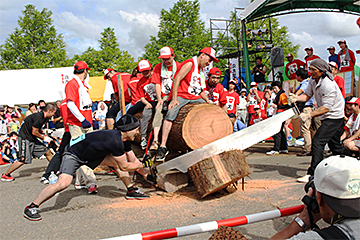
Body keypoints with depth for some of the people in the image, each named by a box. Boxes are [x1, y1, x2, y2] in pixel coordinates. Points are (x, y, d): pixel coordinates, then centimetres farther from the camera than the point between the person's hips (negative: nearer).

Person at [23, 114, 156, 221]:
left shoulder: (124, 140, -5)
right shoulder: (115, 140, -33)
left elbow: (134, 161, 7)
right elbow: (124, 167, -24)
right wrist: (144, 164, -12)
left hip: (92, 153, 9)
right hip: (73, 152, -9)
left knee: (118, 160, -1)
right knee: (63, 183, -26)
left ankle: (131, 191, 13)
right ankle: (32, 207, -13)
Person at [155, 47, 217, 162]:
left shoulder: (201, 70, 23)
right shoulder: (190, 64, -5)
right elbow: (177, 79, -14)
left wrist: (207, 100, 10)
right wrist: (174, 99, -21)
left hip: (195, 98, 9)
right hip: (181, 96, -9)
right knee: (171, 113, -33)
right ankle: (163, 147, -38)